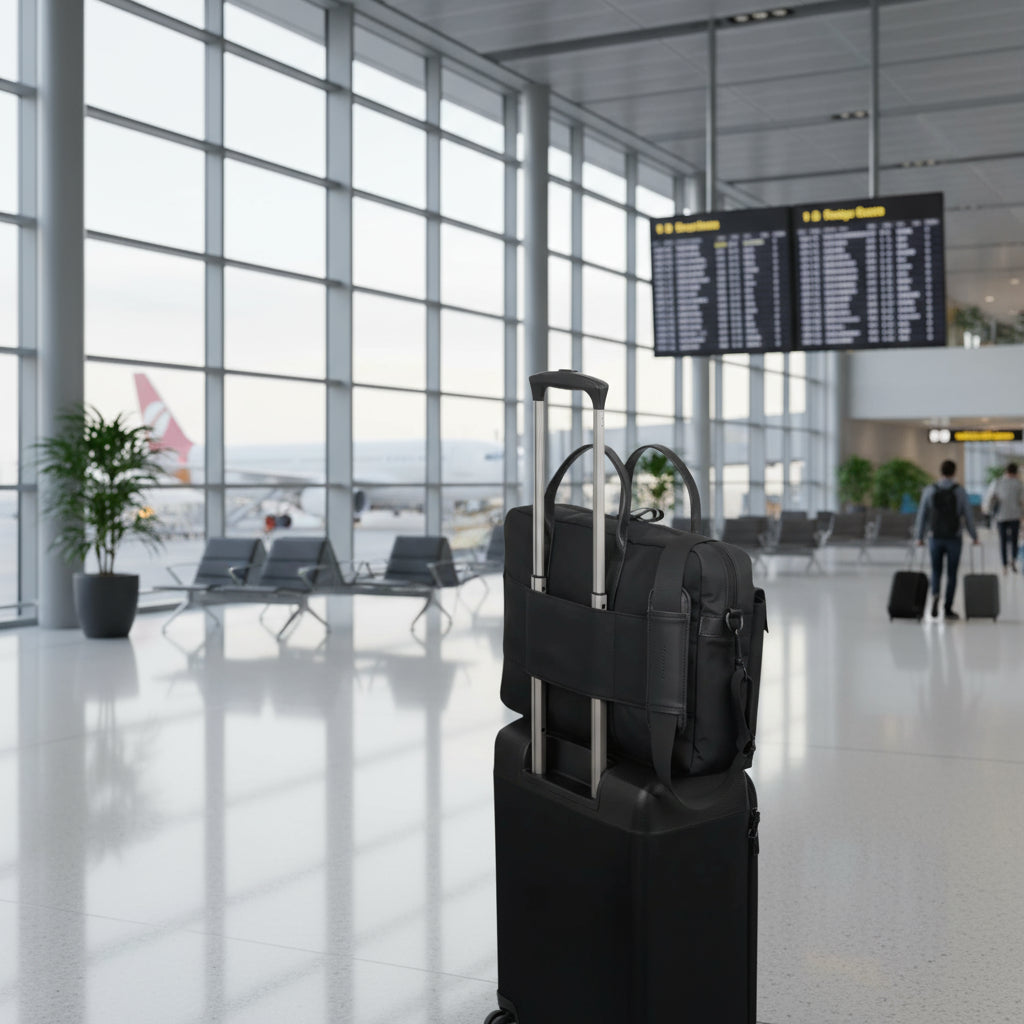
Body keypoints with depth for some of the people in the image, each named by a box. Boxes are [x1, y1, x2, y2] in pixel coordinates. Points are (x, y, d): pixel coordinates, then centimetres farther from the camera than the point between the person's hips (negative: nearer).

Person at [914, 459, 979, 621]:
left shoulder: (929, 490, -2)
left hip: (936, 538, 1)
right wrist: (974, 536, 11)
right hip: (954, 539, -1)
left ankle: (935, 595, -13)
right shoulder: (960, 491, -5)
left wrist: (920, 537, 9)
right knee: (951, 574, 7)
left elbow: (922, 515, 0)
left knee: (936, 571, 16)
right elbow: (968, 515, -2)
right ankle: (948, 610, 6)